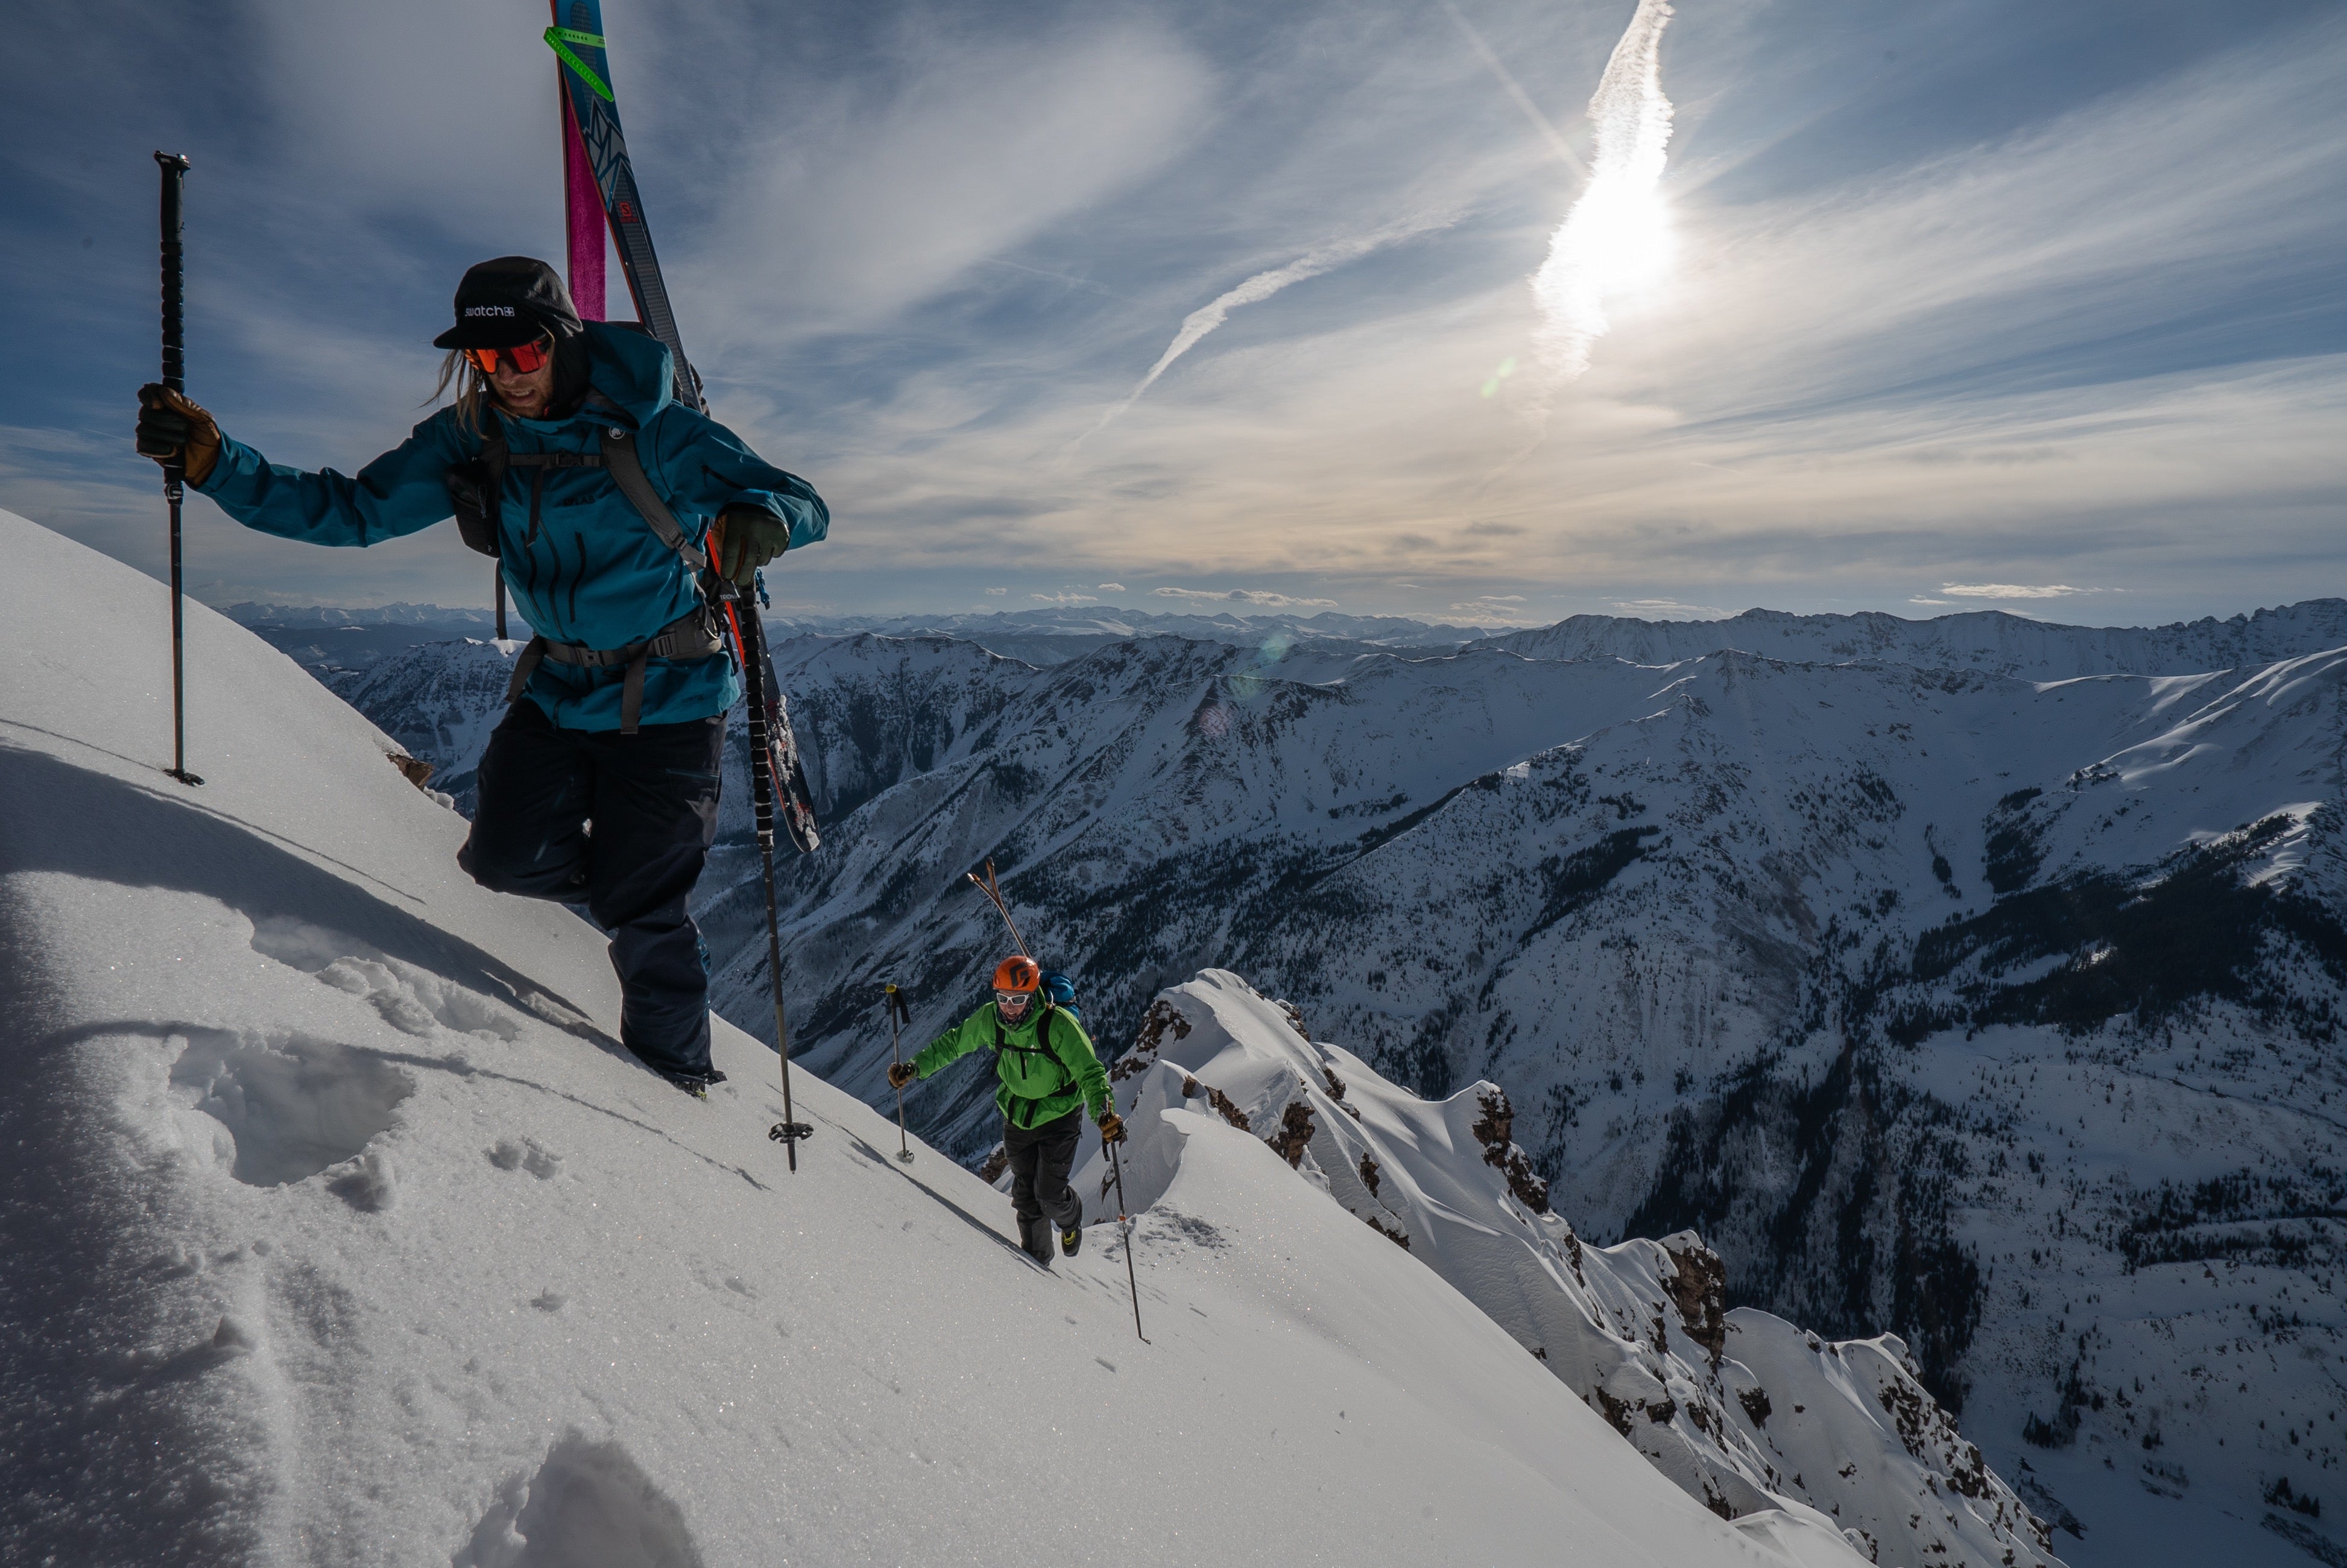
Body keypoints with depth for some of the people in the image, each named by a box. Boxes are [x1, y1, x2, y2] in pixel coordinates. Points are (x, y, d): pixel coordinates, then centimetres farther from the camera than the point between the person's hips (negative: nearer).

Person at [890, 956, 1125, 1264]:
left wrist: (1104, 1112, -43)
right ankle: (1037, 1257, 34)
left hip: (1059, 1118, -4)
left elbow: (1090, 1072, -27)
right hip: (1016, 1119, 4)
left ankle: (1071, 1219, 33)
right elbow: (953, 1043, 3)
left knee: (1049, 1196, -4)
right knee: (1025, 1195, 10)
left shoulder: (1060, 1024, -29)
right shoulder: (989, 1019, -15)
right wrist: (915, 1067, -5)